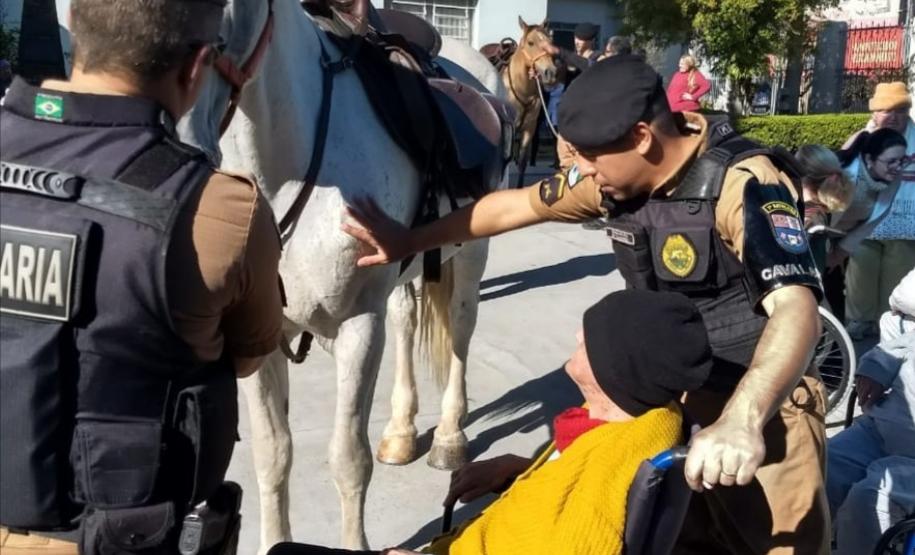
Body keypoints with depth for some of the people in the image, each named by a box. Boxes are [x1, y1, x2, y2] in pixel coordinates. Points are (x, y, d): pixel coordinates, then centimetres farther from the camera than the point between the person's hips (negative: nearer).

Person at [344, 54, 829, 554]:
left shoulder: (742, 184, -25)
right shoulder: (615, 175, -4)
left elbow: (795, 311, -37)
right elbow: (517, 206, 10)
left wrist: (742, 420, -54)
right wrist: (409, 241, 15)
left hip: (764, 399, -6)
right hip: (671, 395, 6)